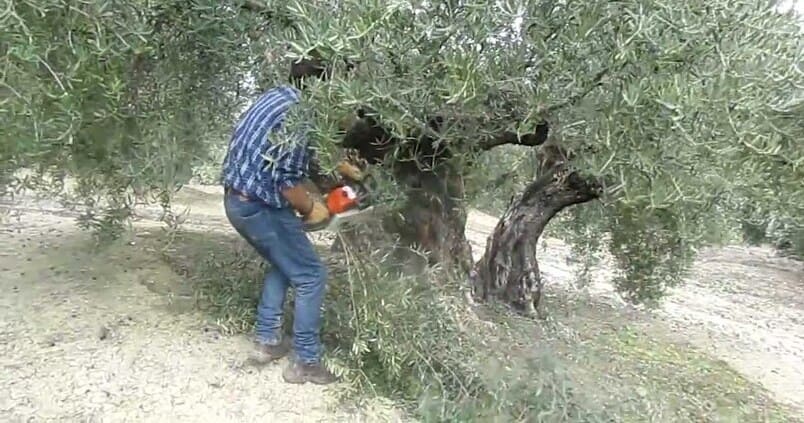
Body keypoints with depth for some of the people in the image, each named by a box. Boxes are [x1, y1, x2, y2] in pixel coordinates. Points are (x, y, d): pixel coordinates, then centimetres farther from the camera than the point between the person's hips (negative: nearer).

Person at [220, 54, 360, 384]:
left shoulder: (276, 95, 9)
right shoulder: (298, 116, -20)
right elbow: (289, 182, -21)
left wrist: (341, 167, 24)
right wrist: (310, 209, -3)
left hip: (237, 200, 10)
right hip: (261, 208, -10)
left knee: (283, 264, 25)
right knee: (311, 277, 2)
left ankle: (267, 339, 32)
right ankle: (305, 362, 12)